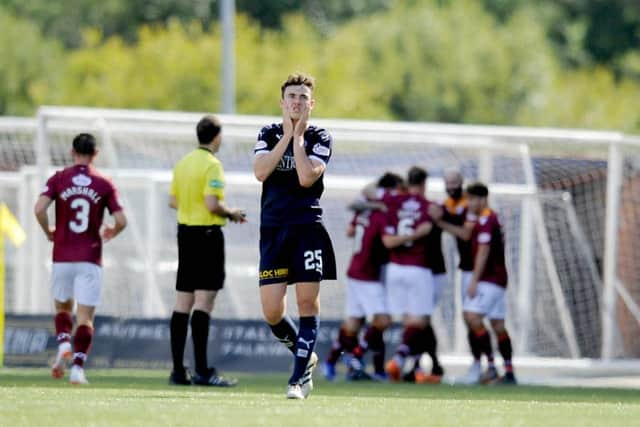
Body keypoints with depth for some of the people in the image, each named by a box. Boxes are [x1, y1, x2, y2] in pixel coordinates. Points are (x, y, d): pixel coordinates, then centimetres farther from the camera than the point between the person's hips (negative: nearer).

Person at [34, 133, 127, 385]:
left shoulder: (58, 179, 1)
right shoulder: (104, 184, 1)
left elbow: (39, 208, -12)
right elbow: (121, 221, -3)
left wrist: (48, 232, 6)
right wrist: (110, 233, 20)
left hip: (62, 258, 1)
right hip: (90, 260, -1)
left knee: (62, 307, 20)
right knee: (85, 318, 1)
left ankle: (63, 344, -6)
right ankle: (78, 366, -12)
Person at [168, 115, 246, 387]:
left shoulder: (183, 163, 11)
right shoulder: (212, 165, -13)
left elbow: (173, 201, 15)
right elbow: (212, 204, -20)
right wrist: (231, 213, -3)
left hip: (185, 232, 8)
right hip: (207, 234, -8)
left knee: (183, 302, 8)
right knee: (204, 301, -10)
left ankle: (178, 370, 8)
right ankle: (202, 370, -14)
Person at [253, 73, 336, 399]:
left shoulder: (320, 138, 3)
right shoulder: (269, 134, 10)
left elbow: (307, 177, -13)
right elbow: (260, 171, -8)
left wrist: (298, 136, -8)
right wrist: (287, 135, -8)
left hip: (308, 228, -2)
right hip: (273, 229, 2)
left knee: (308, 304, -8)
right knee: (271, 312, -4)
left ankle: (299, 378, -3)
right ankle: (305, 356, 21)